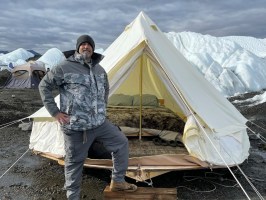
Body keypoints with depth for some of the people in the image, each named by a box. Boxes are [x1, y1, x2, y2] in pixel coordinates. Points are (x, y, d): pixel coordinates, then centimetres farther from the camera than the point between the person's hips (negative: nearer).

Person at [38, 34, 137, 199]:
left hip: (100, 123, 6)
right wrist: (55, 112, -8)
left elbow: (106, 89, 27)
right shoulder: (65, 68, -9)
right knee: (75, 161, 6)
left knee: (121, 142, 11)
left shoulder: (100, 70, 10)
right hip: (75, 126, -6)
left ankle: (118, 181, 28)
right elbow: (44, 86, -4)